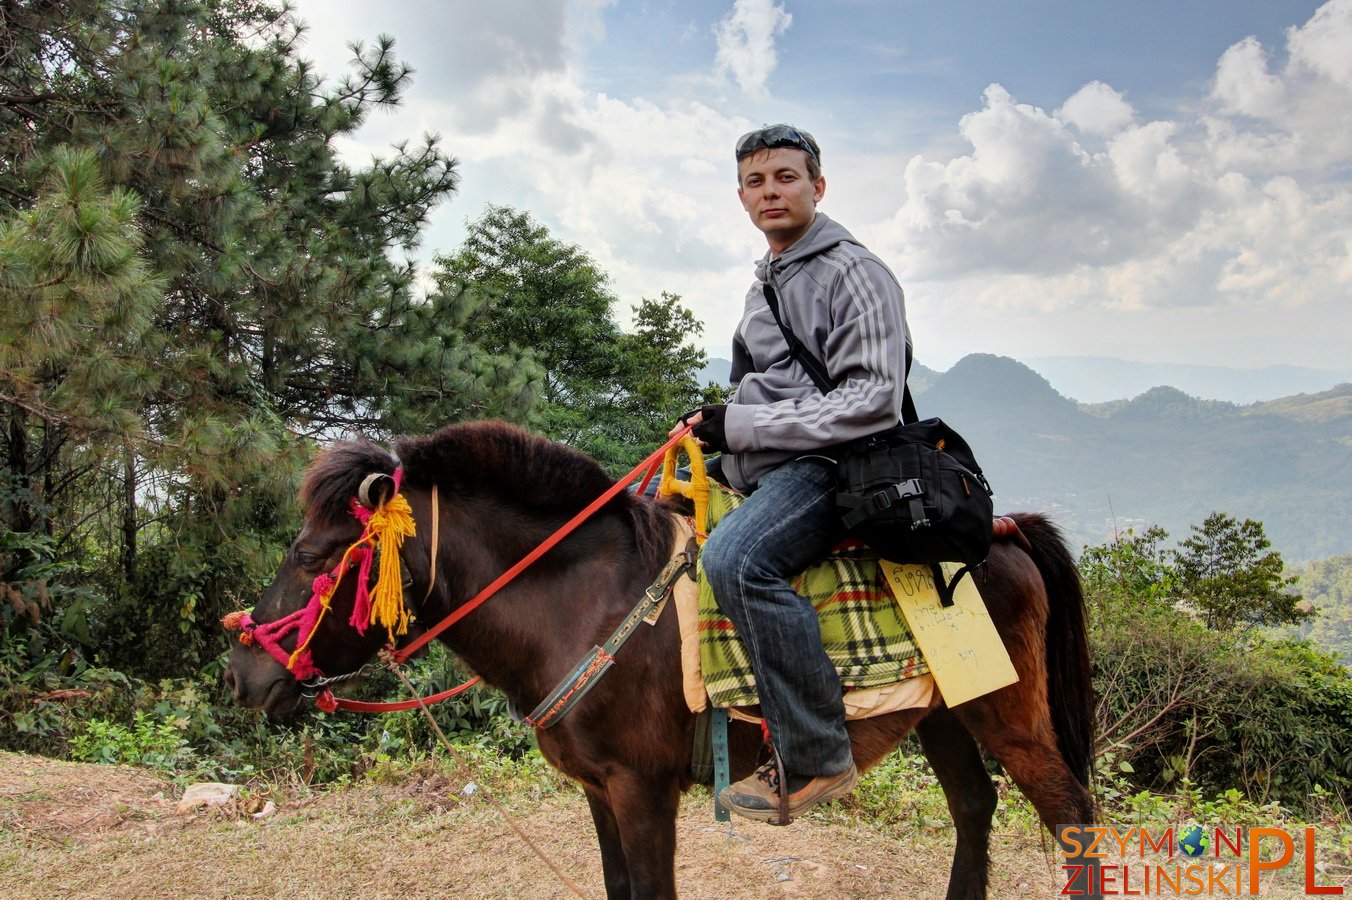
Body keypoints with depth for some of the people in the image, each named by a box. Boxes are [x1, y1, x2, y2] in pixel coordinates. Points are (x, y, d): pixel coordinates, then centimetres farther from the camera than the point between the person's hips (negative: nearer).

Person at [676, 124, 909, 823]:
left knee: (734, 557, -36)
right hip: (760, 475, 10)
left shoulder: (853, 273, -6)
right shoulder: (764, 285, 21)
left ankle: (818, 758, -25)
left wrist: (740, 424, -19)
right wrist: (716, 423, 11)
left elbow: (871, 400, -17)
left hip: (829, 467, -10)